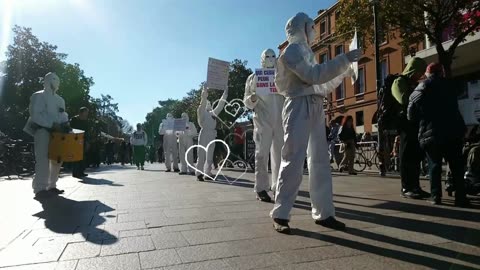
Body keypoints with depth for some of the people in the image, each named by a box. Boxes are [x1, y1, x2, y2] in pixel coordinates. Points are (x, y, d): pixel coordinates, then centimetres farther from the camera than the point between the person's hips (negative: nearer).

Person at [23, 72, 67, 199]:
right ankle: (40, 189, -14)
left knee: (57, 159, 6)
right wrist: (52, 124, -21)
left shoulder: (60, 100, 21)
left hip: (56, 131, 7)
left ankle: (51, 186, 14)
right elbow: (35, 115, -11)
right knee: (43, 159, -14)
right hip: (42, 130, -7)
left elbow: (62, 115, 20)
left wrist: (65, 123, -3)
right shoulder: (38, 96, 0)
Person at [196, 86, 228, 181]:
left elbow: (220, 105, 23)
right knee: (202, 155, -5)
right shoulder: (201, 112, 4)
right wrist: (204, 96, -24)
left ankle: (207, 173, 12)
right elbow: (202, 105, -12)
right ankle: (199, 174, -2)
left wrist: (225, 94, 23)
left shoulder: (213, 113, 19)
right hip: (204, 135, -6)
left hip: (212, 136, 6)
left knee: (210, 156, 7)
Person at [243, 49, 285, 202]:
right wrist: (252, 99, -18)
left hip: (280, 121, 4)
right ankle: (261, 189, -4)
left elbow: (287, 98, 20)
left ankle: (278, 187, 13)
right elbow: (247, 102, 5)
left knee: (279, 154, 5)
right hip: (262, 121, -3)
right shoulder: (254, 77, 10)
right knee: (262, 154, -5)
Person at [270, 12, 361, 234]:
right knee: (293, 161, -13)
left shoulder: (305, 52, 26)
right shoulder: (292, 50, -1)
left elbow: (320, 85, 26)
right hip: (299, 107, -9)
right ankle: (280, 215, -7)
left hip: (315, 108, 9)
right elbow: (313, 75, -16)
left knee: (320, 162, 5)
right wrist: (344, 59, -12)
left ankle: (324, 213, 11)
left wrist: (344, 71, 29)